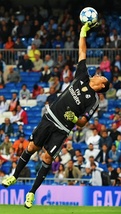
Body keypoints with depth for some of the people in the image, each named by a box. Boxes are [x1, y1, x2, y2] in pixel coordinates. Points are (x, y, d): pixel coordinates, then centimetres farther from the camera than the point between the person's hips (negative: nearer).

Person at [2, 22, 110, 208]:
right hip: (49, 118, 4)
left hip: (61, 129, -4)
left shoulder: (93, 101, -7)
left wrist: (75, 119, -30)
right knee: (32, 148, 6)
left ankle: (32, 193, 6)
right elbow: (82, 52, 8)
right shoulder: (82, 78, 5)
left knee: (47, 158, -4)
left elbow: (82, 123, -8)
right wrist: (83, 31, 8)